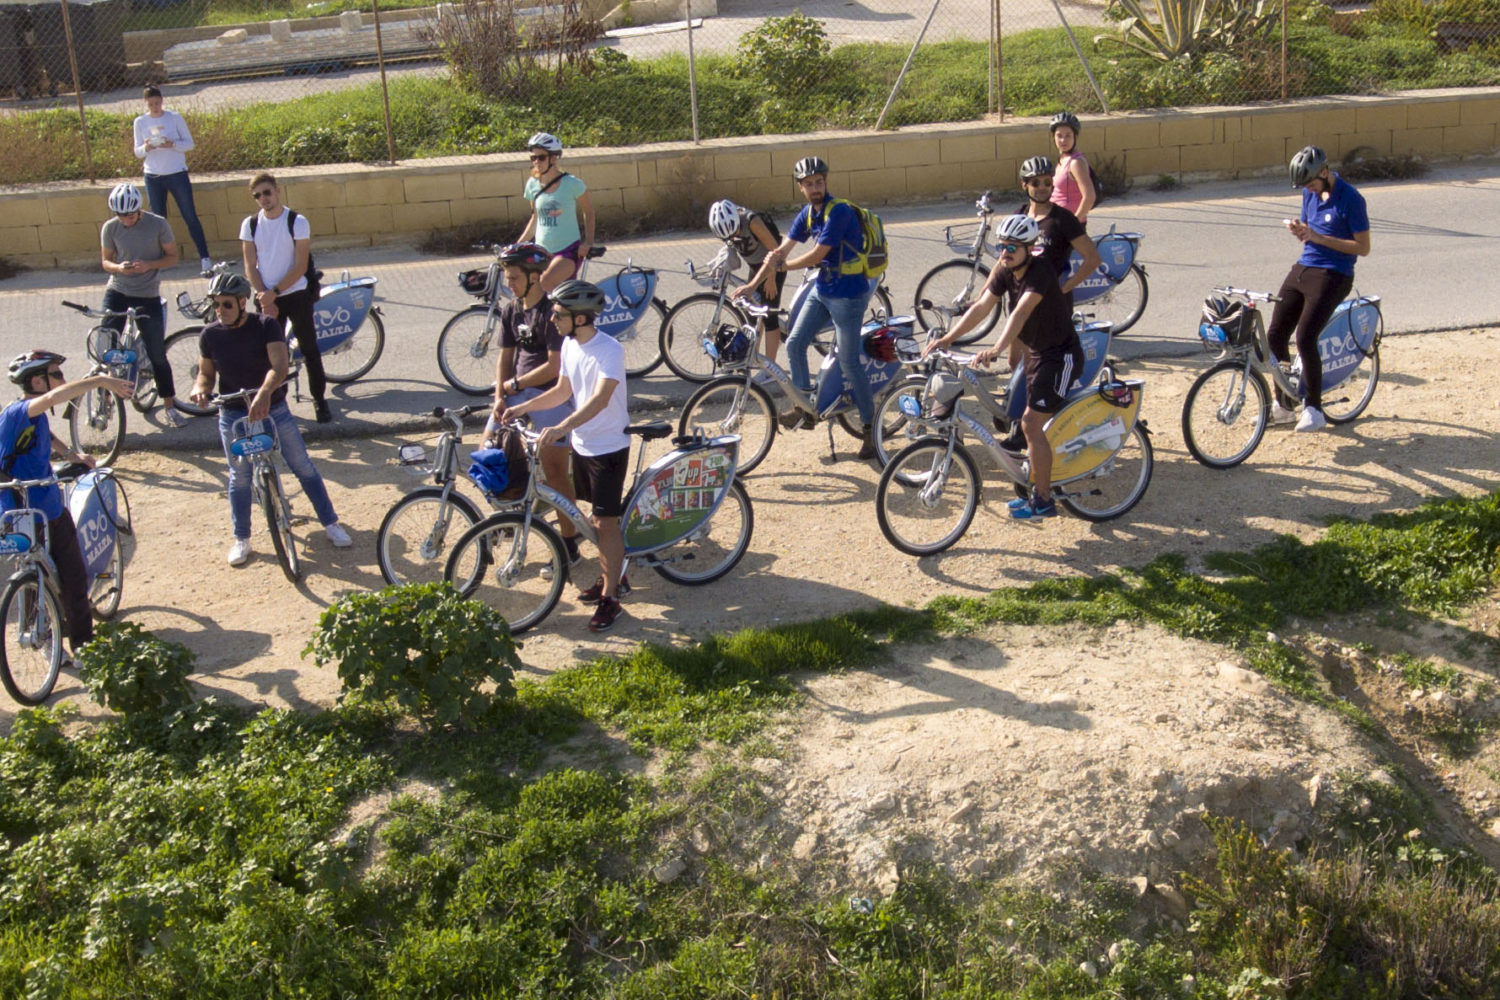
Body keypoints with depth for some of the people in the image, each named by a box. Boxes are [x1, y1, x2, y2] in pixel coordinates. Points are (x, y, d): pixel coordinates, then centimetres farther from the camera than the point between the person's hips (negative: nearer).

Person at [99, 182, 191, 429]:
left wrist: (149, 265, -20)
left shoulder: (158, 224, -8)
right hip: (117, 292, 1)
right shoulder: (110, 228, -3)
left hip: (148, 297, -1)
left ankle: (169, 406, 12)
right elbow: (105, 260, 7)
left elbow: (173, 257, -2)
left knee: (157, 355, 0)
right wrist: (118, 267, -16)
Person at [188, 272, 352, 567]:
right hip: (233, 415, 2)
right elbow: (206, 373, 6)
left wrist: (264, 393, -44)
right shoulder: (210, 335, -3)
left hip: (273, 408, -1)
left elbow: (279, 366, -25)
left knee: (304, 468, 3)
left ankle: (331, 524, 14)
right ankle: (241, 539, 19)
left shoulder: (266, 326, -12)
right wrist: (201, 388, -18)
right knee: (239, 478, 5)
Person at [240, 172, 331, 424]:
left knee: (309, 349, 3)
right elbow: (250, 266, 1)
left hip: (296, 294, -2)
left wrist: (274, 292, -16)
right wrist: (264, 298, -10)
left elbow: (300, 266, -10)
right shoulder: (250, 224, 1)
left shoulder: (297, 222, -7)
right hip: (266, 298, 2)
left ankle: (320, 398, 14)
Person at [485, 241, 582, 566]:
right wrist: (500, 397, -3)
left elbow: (555, 366, -20)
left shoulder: (553, 312, -16)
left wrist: (515, 384, -12)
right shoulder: (510, 310, 7)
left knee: (554, 471, -6)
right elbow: (505, 357, 11)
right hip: (517, 391, 7)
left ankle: (570, 546, 4)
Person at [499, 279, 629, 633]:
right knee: (597, 519, 19)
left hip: (609, 448, -8)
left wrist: (562, 427, -49)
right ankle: (611, 578, 35)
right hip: (582, 445, 8)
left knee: (607, 522, -2)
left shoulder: (609, 350, -23)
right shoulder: (570, 345, 3)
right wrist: (521, 408, 4)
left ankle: (610, 598, 8)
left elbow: (600, 398, -36)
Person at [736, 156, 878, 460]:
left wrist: (781, 265, -7)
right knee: (794, 344, 6)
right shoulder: (807, 215, 6)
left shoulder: (839, 212, -20)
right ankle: (804, 408, 19)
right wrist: (753, 283, 2)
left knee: (849, 364, -6)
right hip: (822, 289, 8)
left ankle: (870, 428, 6)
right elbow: (781, 250, 8)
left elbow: (816, 256, -22)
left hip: (848, 293, -8)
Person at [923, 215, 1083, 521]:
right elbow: (981, 307, -5)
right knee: (1032, 423, 15)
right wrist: (947, 339, -15)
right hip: (1037, 352, 9)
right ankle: (1038, 488, 30)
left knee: (1031, 423, -14)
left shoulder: (1041, 271, -24)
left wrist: (996, 349, -52)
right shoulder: (1005, 273, 0)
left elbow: (1021, 312, -39)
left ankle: (1044, 501, -6)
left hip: (1062, 355, -9)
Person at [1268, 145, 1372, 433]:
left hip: (1332, 276, -7)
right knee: (1275, 335, 1)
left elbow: (1363, 247, -14)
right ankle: (1283, 405, 16)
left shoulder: (1350, 198, -13)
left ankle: (1314, 410, -3)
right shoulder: (1310, 193, 8)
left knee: (1305, 339, -18)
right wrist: (1298, 231, -5)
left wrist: (1317, 237, -20)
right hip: (1302, 269, 7)